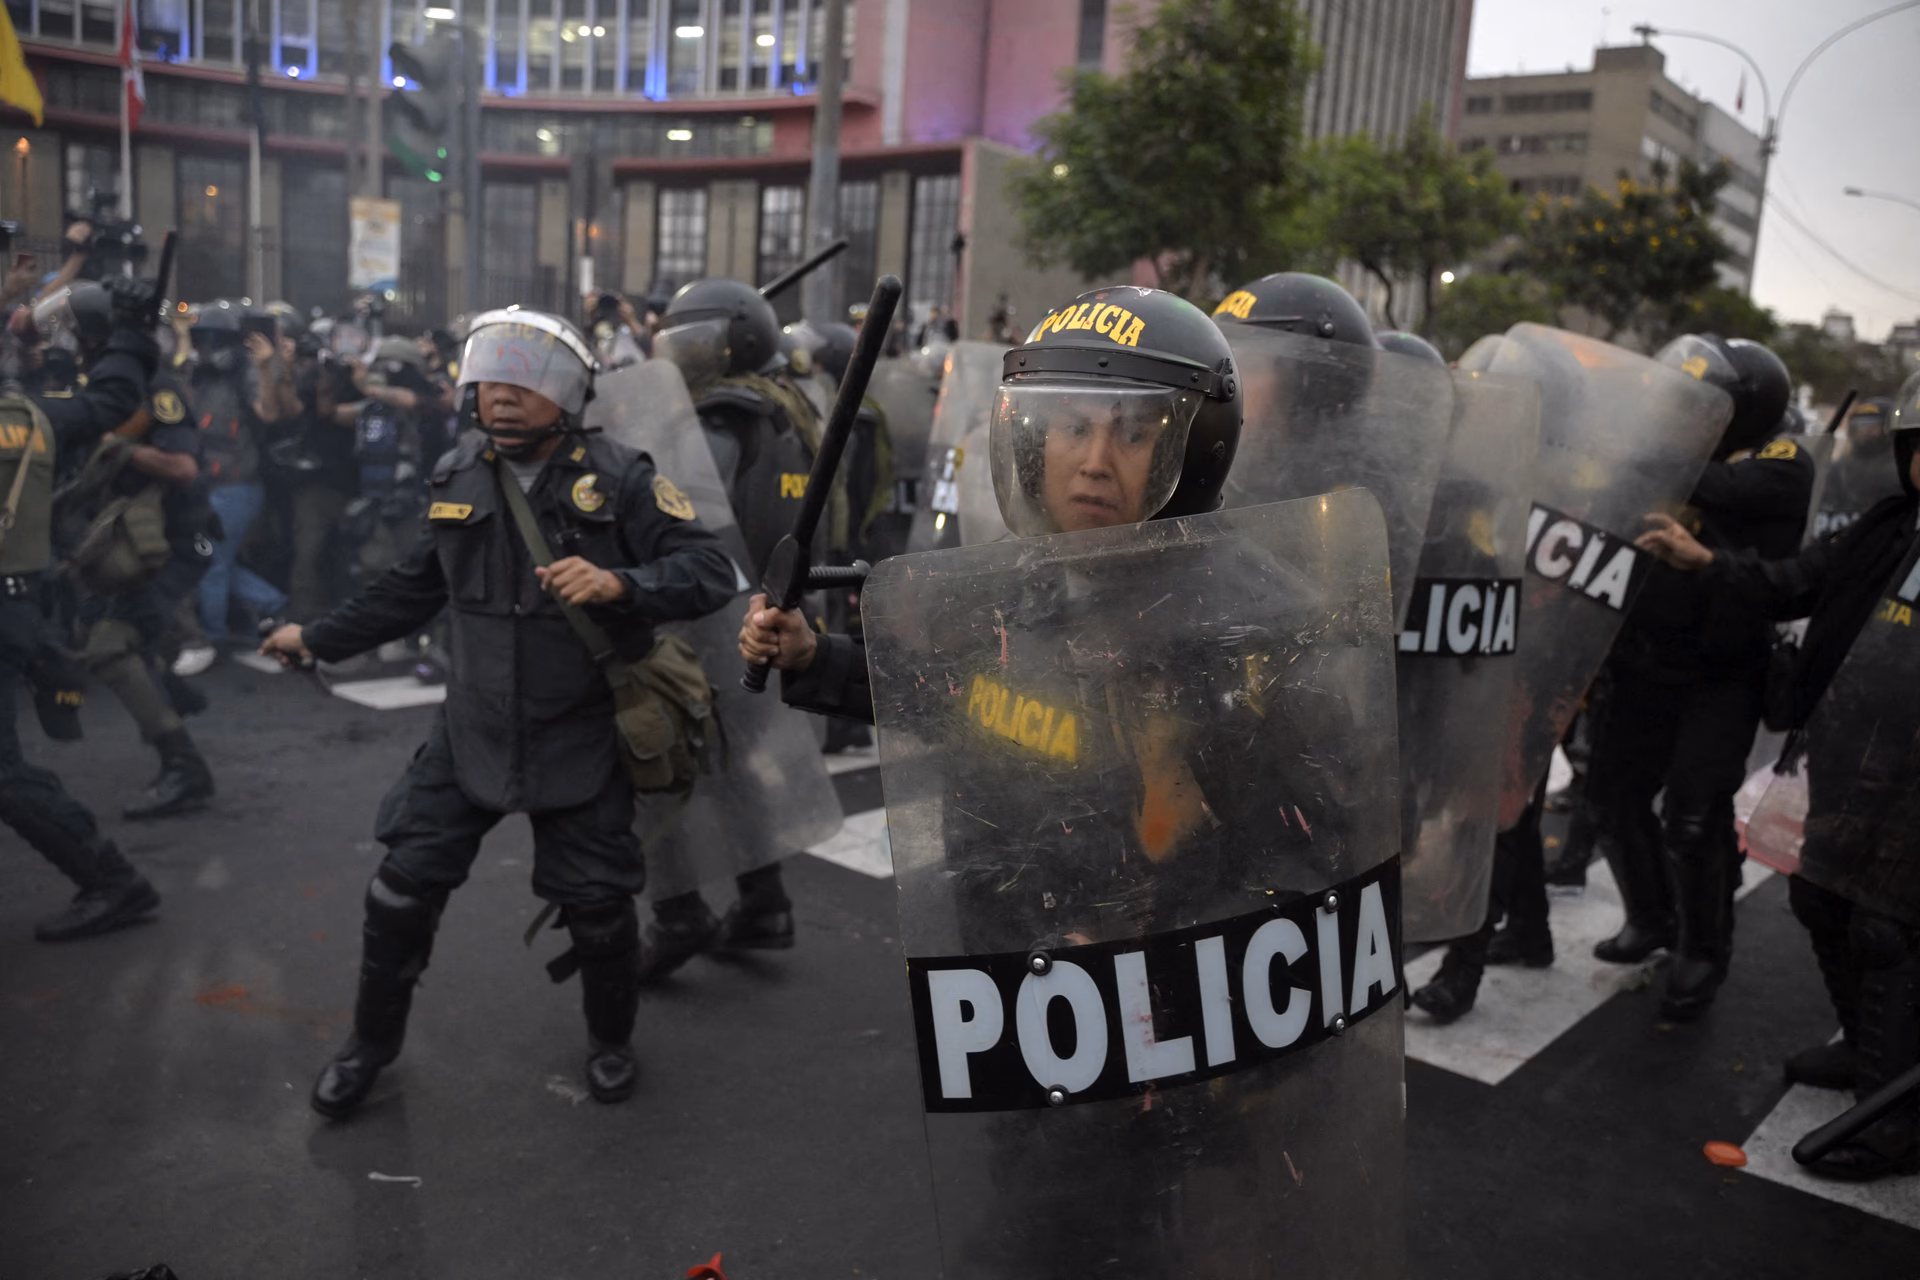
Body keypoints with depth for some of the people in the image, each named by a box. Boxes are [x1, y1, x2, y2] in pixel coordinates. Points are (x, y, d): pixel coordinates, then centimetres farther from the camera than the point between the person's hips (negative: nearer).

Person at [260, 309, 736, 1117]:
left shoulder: (618, 479, -13)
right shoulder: (456, 479, 1)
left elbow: (710, 572, -19)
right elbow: (414, 589, 15)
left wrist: (618, 583, -35)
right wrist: (318, 639, 22)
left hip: (582, 739, -3)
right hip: (472, 731, 4)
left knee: (598, 904, 7)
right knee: (404, 885, 5)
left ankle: (611, 1040, 36)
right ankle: (371, 1041, 31)